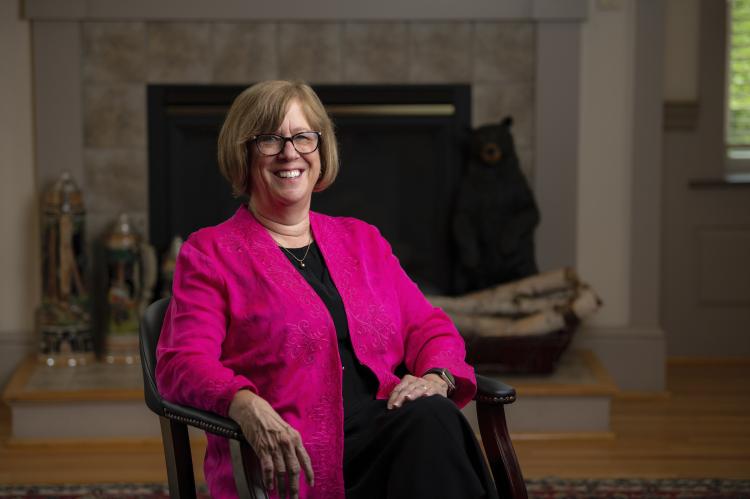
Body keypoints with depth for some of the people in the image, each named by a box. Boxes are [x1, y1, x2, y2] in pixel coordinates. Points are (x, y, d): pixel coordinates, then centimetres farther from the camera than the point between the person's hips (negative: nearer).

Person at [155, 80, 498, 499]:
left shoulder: (362, 240, 24)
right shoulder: (210, 253, 9)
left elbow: (430, 327, 20)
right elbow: (183, 362, -4)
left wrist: (435, 378, -5)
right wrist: (246, 405, -26)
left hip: (388, 430, 5)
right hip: (291, 461, -5)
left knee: (432, 417, -32)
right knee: (432, 421, -32)